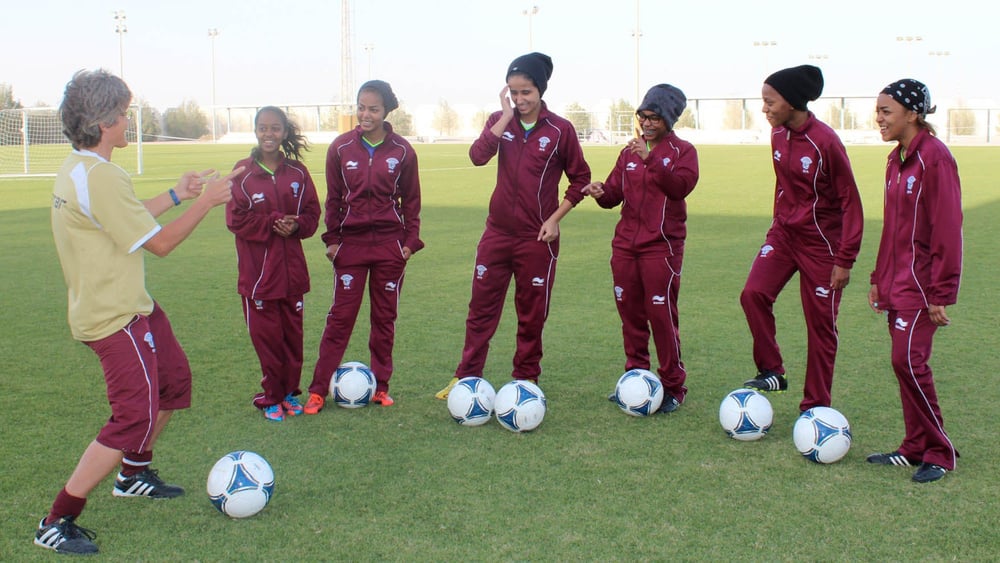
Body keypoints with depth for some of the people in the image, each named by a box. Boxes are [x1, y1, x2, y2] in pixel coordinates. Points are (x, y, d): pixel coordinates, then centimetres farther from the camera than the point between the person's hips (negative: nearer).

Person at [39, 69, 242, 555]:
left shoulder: (75, 169, 7)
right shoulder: (100, 177, -25)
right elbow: (161, 243, -21)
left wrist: (176, 195, 16)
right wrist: (207, 201, -11)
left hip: (130, 304, 11)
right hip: (115, 317, -11)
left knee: (174, 381, 23)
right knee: (135, 417, -10)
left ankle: (134, 473, 41)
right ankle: (57, 523, 0)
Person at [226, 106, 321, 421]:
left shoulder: (297, 172, 4)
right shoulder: (243, 173, -5)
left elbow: (313, 213, 8)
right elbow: (237, 219, -8)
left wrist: (296, 225, -12)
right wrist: (273, 224, -17)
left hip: (292, 268, 3)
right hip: (258, 269, -3)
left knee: (293, 333, 9)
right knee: (266, 335, 1)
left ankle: (290, 391, 25)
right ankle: (271, 397, 15)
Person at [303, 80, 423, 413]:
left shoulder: (402, 151, -1)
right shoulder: (341, 148, 0)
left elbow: (411, 201, 5)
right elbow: (334, 198, 5)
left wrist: (411, 241, 0)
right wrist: (332, 239, 0)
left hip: (390, 244, 0)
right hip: (351, 242, 0)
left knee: (385, 316, 8)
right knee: (340, 316, -1)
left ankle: (380, 386, 19)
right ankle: (318, 389, 5)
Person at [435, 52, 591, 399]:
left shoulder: (560, 130, -4)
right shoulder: (499, 121, 4)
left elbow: (580, 178, 1)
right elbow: (478, 156, -15)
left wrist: (555, 218, -7)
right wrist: (507, 116, -15)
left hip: (538, 237, -3)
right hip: (498, 232, 3)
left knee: (532, 313, 8)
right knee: (482, 308, 7)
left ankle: (526, 378, 22)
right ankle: (466, 376, 18)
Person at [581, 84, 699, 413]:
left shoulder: (682, 151, 1)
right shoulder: (630, 152, 16)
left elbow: (681, 186, -18)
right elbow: (615, 194, 14)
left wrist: (651, 159, -26)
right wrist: (602, 192, -9)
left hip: (662, 246, -5)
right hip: (625, 244, 5)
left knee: (661, 314, -7)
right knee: (630, 313, 8)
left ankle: (673, 387, 4)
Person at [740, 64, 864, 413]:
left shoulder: (825, 142, -20)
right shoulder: (778, 136, 0)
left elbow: (850, 201, -16)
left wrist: (845, 259, -16)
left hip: (821, 241, -6)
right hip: (784, 233, 6)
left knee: (820, 322, 3)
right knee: (754, 293, -14)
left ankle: (816, 406, 14)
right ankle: (771, 371, 2)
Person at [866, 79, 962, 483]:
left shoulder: (935, 157, -14)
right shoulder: (896, 159, 11)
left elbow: (947, 227, -17)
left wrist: (941, 293, -18)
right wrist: (879, 279, 17)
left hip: (921, 283, -8)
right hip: (897, 280, 8)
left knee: (909, 360, -9)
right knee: (905, 362, 11)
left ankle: (939, 453, 6)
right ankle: (915, 447, 21)